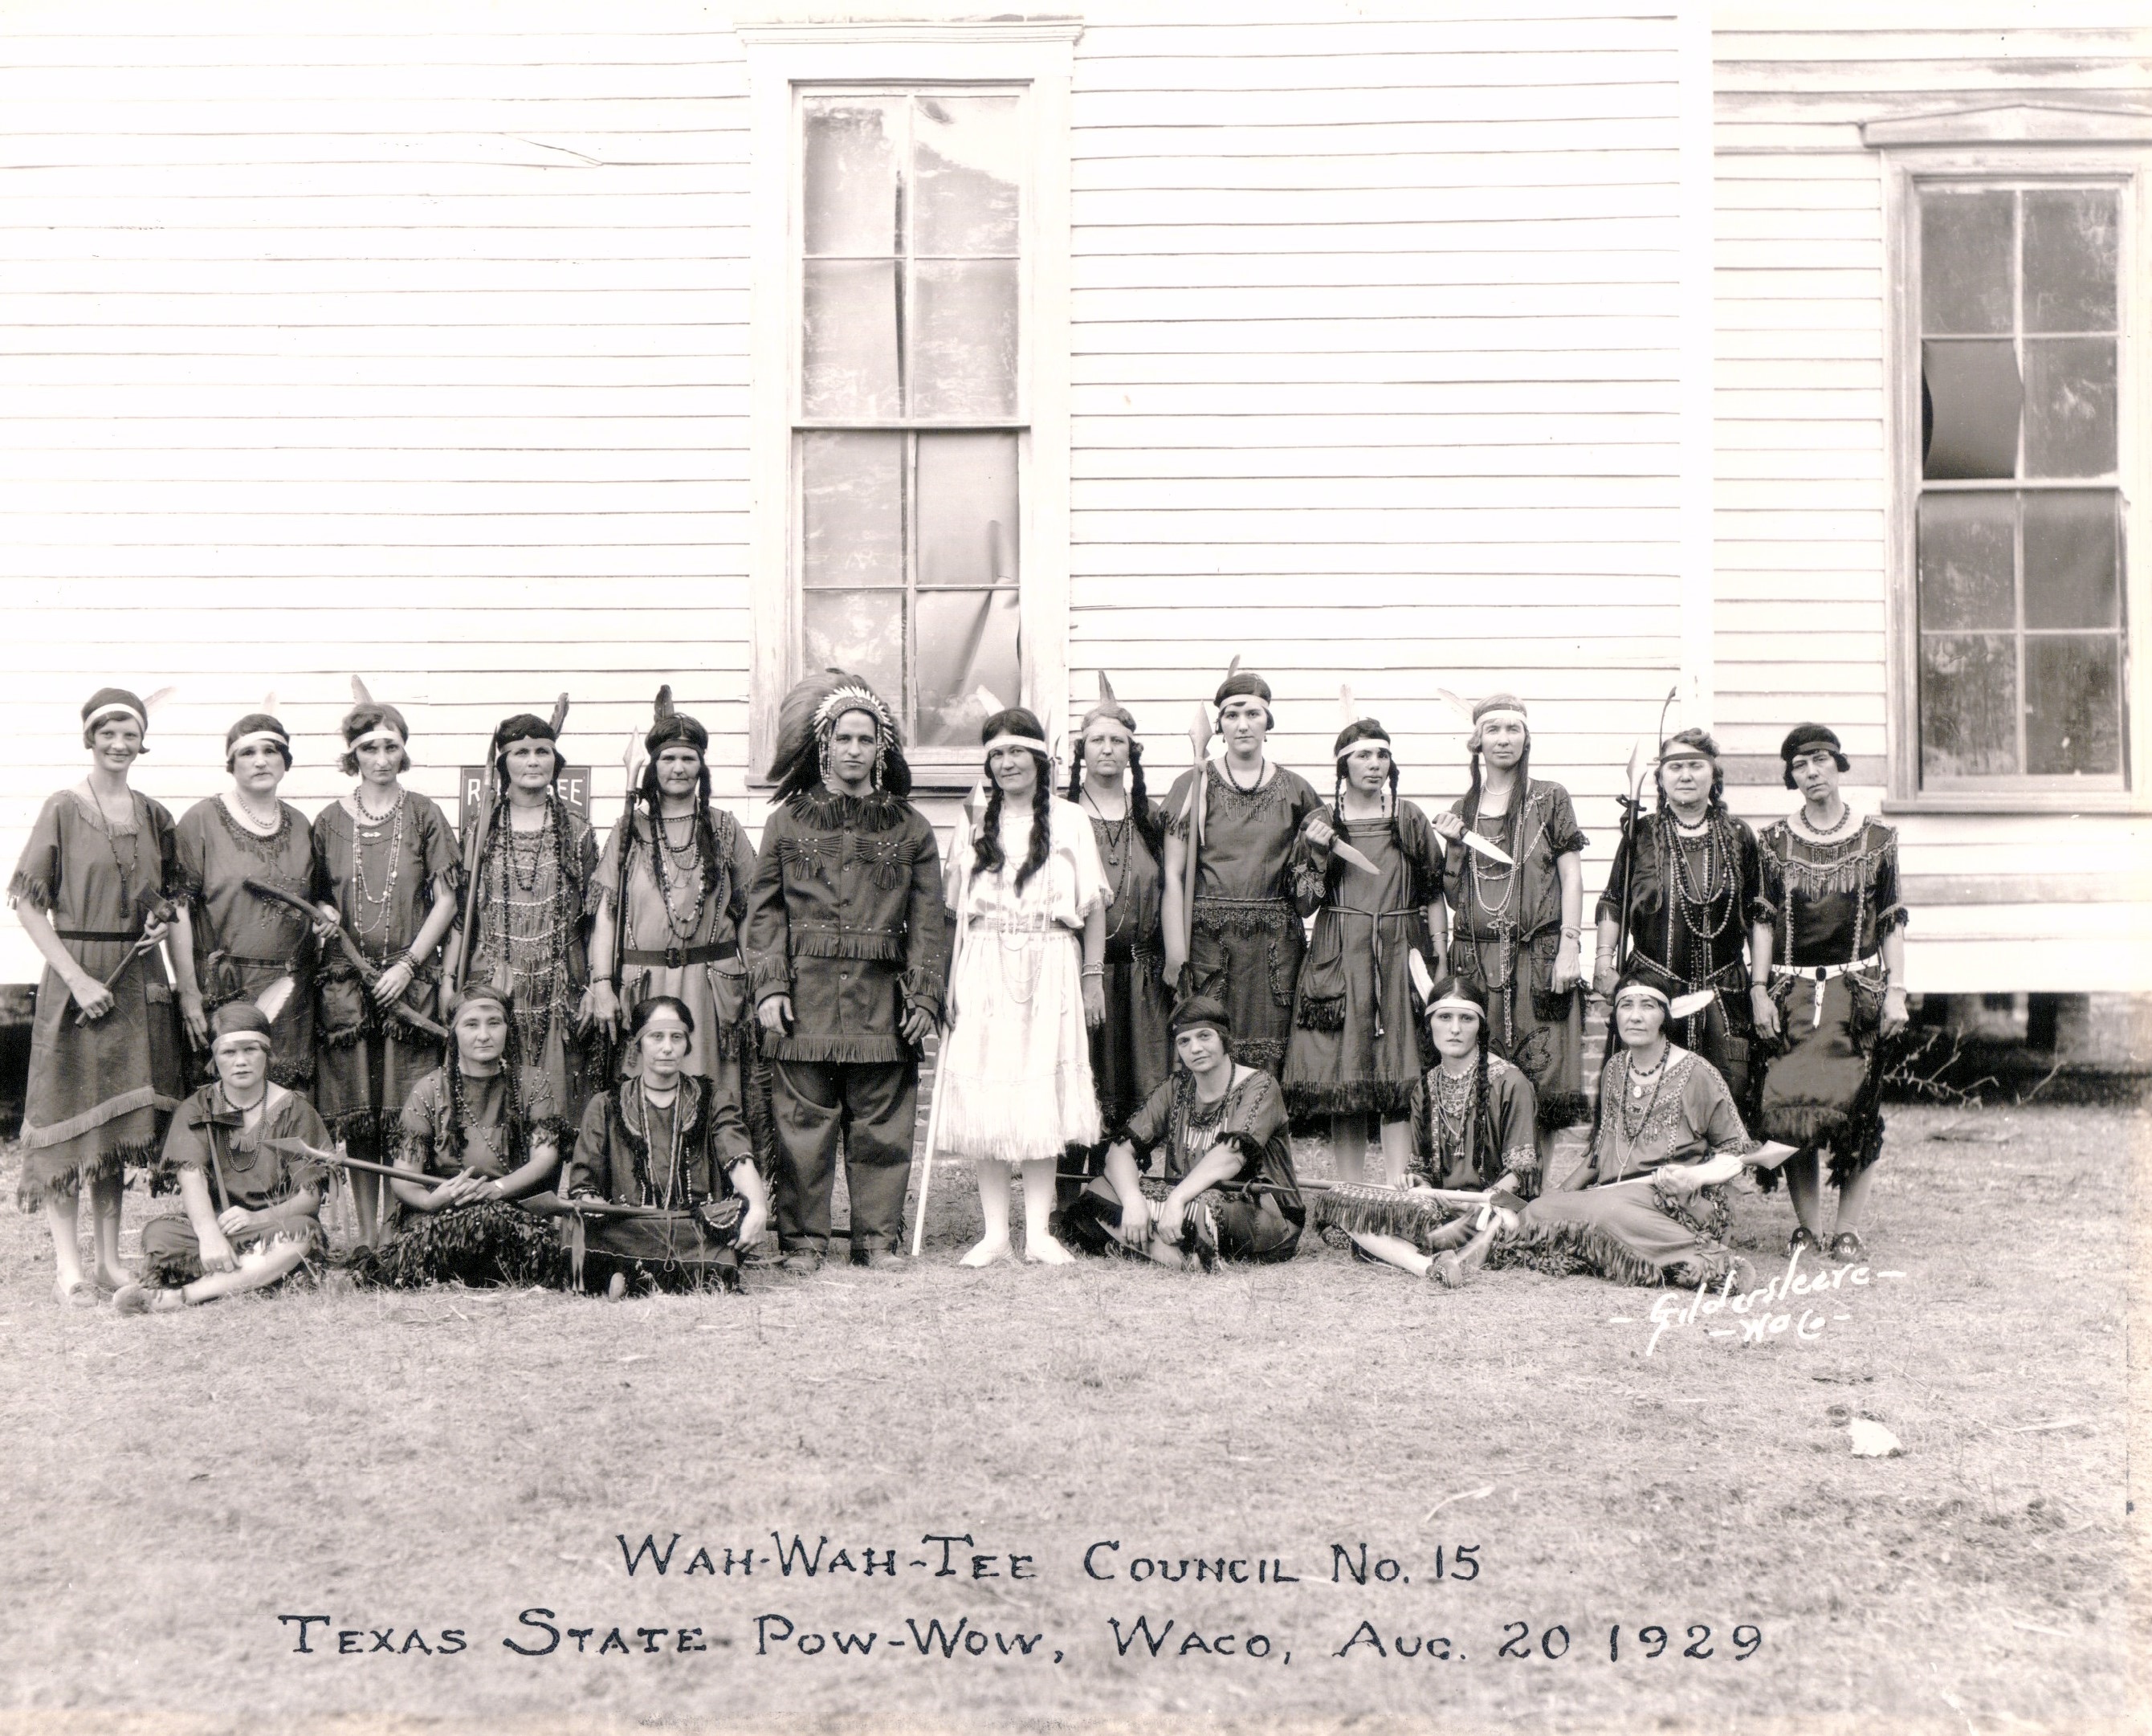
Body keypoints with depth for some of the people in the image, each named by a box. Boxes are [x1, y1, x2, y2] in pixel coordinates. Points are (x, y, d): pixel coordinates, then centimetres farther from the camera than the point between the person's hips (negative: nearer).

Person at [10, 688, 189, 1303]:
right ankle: (67, 1265, 4)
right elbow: (28, 904, -8)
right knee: (69, 1112, -2)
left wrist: (167, 922, -3)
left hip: (140, 976, 5)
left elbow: (173, 900, 18)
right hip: (76, 973, -5)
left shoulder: (153, 816, 9)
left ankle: (109, 1257, 16)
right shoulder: (62, 810, -5)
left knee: (123, 1118, 8)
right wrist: (77, 978, -14)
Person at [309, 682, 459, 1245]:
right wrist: (322, 913, -5)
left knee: (403, 1114, -4)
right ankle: (367, 1236, 9)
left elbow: (446, 898, 1)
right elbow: (313, 895, 18)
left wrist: (408, 962, -7)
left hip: (409, 980, -1)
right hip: (344, 980, 2)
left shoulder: (424, 815, 4)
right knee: (356, 1113, 2)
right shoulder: (330, 821, 9)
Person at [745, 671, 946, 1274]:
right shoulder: (788, 821, 9)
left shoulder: (910, 828, 11)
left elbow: (926, 921, 8)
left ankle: (877, 1239, 13)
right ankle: (803, 1241, 8)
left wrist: (924, 996, 0)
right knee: (804, 1121, 0)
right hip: (807, 992, -1)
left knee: (881, 1122, 4)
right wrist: (769, 985, -5)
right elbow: (765, 911, 5)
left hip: (883, 998, 1)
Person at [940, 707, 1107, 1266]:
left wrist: (1093, 976, 0)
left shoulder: (1069, 820, 5)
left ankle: (1039, 1231, 6)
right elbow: (956, 912, 10)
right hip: (984, 971, 2)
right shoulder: (975, 825, 10)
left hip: (1049, 969, -1)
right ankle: (995, 1232, 4)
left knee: (1042, 1095, -1)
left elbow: (1094, 906, 5)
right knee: (984, 1095, -2)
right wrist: (952, 983, 2)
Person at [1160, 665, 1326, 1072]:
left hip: (1275, 944, 2)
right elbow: (1173, 875, -1)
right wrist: (1176, 957, -8)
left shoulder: (1294, 789, 10)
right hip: (1209, 940, -2)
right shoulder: (1194, 785, 3)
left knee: (1271, 1060, 0)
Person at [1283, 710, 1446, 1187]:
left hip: (1401, 951, 1)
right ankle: (1348, 1191, 4)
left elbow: (1433, 892, 10)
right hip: (1339, 954, 0)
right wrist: (1318, 856, -13)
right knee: (1342, 1069, -2)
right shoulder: (1319, 821, 6)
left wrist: (1439, 959, 5)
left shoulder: (1410, 820, 8)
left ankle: (1397, 1184, -4)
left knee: (1399, 1073, -4)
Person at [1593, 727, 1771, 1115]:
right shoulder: (1641, 833, 5)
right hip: (1653, 986, -1)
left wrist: (1760, 988, 5)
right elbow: (1612, 905, 9)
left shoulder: (1738, 836, 8)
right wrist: (1604, 962, -3)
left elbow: (1759, 918, 10)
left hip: (1725, 995, 1)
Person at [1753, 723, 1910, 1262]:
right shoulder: (1775, 840, 7)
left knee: (1858, 1107, -4)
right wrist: (1760, 992, 0)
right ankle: (1807, 1228, 5)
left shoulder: (1876, 838, 6)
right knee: (1791, 1107, -5)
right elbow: (1764, 922, 7)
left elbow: (1892, 923, 7)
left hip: (1858, 988, 0)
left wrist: (1896, 991, -1)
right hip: (1794, 990, 1)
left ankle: (1848, 1229, 3)